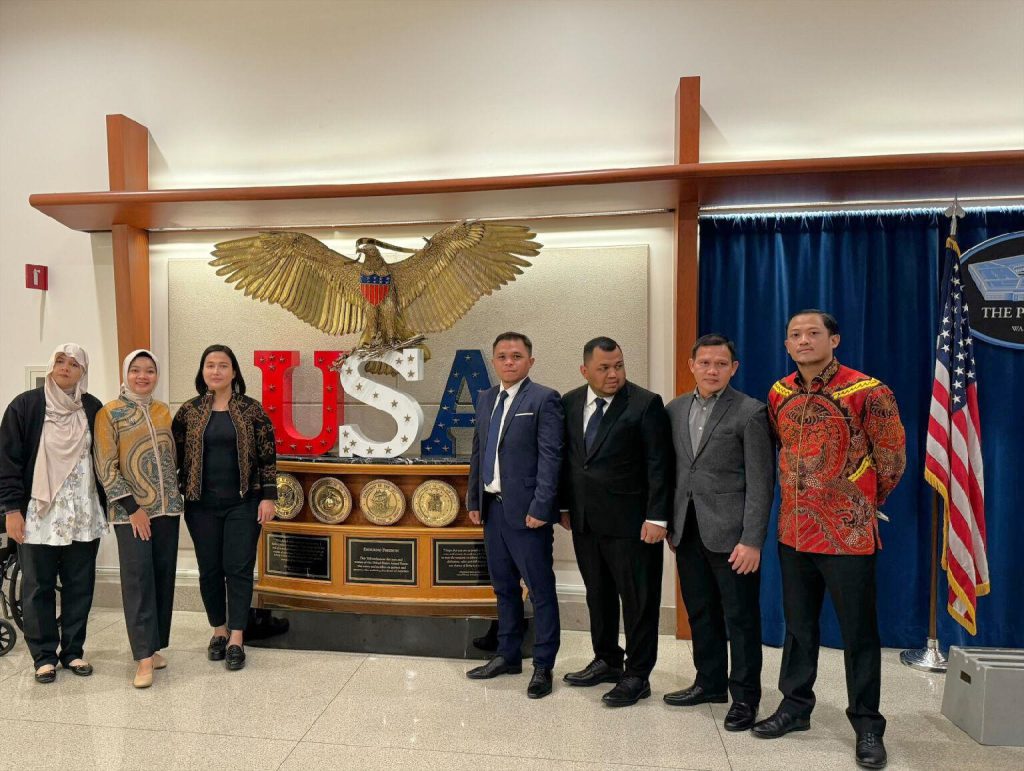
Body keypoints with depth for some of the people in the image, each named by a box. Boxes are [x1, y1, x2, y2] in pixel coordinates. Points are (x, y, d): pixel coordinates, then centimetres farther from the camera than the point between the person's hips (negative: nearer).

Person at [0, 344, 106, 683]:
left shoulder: (93, 408, 4)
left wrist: (106, 505, 7)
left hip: (83, 515, 2)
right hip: (38, 514, -2)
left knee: (80, 586, 8)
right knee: (38, 588, 8)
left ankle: (73, 650, 22)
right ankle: (44, 655, 21)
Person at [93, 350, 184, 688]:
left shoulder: (163, 411, 9)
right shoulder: (109, 414, -4)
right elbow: (106, 468, -8)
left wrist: (175, 497, 9)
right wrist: (132, 507, -13)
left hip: (167, 508, 5)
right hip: (132, 511, -4)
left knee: (163, 578, 8)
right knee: (138, 579, -5)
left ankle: (154, 647, 20)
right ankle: (145, 657, 1)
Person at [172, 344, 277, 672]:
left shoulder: (252, 409, -2)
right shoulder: (188, 411, 3)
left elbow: (267, 456, -2)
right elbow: (174, 456, 7)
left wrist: (268, 497, -6)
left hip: (243, 503, -2)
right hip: (202, 504, 2)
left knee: (239, 569, 0)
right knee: (209, 570, 10)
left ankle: (236, 640, 9)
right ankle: (219, 630, 28)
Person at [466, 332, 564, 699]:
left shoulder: (544, 399, -9)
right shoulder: (485, 398, 12)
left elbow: (550, 458, -14)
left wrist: (540, 508, -18)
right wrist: (474, 500, 12)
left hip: (525, 510, -7)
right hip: (492, 507, 7)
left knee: (540, 590, 5)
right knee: (503, 586, 18)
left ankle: (543, 666, 18)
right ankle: (508, 655, 33)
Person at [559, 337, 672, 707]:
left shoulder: (645, 403, -9)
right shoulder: (570, 403, 6)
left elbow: (659, 465, -11)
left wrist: (657, 518, -15)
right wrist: (564, 505, 11)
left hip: (630, 521, -5)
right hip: (585, 520, 6)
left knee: (638, 599, 6)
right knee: (597, 594, 18)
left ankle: (637, 676, 20)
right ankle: (607, 660, 35)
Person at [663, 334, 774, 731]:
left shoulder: (750, 411, -8)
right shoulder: (676, 409, 8)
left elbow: (761, 482, -10)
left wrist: (752, 540, -15)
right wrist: (670, 524, 9)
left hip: (729, 533, -5)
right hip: (688, 530, 5)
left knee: (741, 617, 7)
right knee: (700, 613, 16)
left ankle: (745, 696, 23)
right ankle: (710, 682, 34)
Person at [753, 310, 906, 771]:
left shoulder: (867, 392, -12)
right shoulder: (778, 394, 3)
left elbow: (892, 460, -3)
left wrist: (861, 504, 7)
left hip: (848, 534, -5)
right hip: (793, 531, 5)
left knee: (858, 632, 7)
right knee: (798, 625, 16)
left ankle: (867, 724, 24)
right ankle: (795, 706, 32)